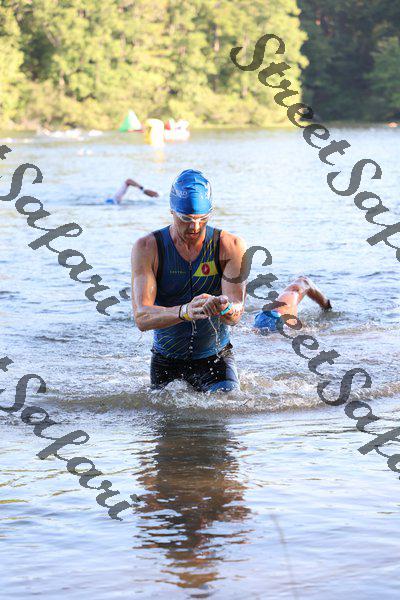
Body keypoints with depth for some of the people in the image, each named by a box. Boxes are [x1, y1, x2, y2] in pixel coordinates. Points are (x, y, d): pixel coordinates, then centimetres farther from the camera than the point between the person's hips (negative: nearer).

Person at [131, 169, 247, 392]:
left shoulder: (231, 246, -9)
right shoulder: (147, 248, -11)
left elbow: (236, 312, -19)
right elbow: (142, 318, -23)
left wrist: (226, 309, -45)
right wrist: (184, 312, -42)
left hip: (215, 357, 0)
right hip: (166, 362, 0)